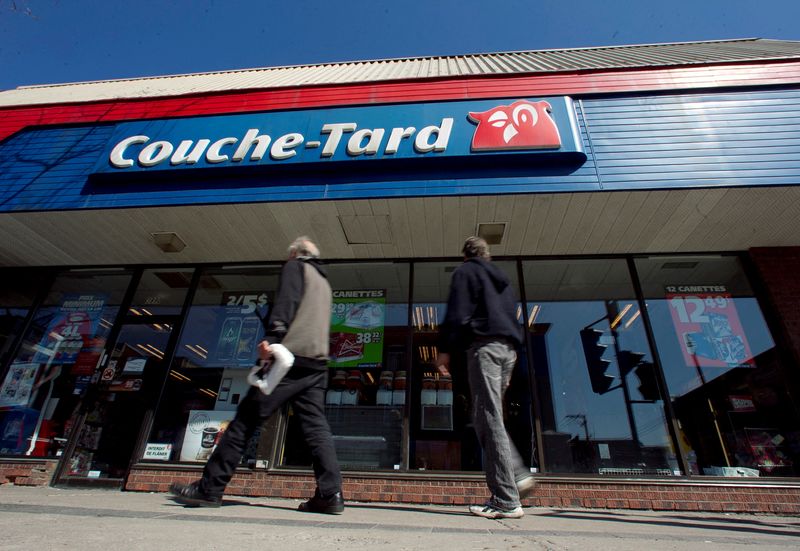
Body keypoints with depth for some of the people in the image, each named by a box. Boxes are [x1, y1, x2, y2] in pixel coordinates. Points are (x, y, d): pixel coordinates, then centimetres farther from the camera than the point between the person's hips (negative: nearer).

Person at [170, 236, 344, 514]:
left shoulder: (295, 267, 9)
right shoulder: (324, 282, 32)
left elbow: (285, 302, -11)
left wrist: (272, 337, -22)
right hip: (317, 364, 7)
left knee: (245, 421, -1)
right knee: (316, 426, 1)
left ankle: (209, 488, 4)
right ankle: (330, 493, -5)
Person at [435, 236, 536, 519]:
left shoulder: (465, 272, 7)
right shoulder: (502, 279, 28)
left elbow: (457, 313, -8)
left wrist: (444, 349, -7)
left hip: (484, 345, -8)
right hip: (508, 348, 8)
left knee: (488, 420, -9)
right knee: (490, 419, 13)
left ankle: (506, 501, -9)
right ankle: (518, 476, 2)